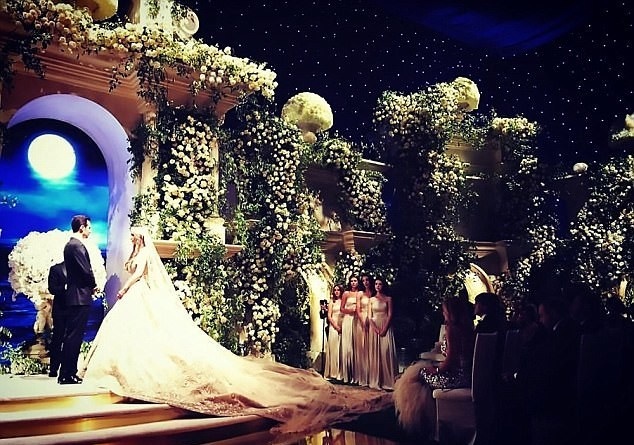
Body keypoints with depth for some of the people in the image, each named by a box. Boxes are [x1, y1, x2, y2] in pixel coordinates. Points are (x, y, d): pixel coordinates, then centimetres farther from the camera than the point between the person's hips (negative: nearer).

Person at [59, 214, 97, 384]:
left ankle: (68, 373, 19)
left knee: (72, 335, 13)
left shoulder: (70, 244, 17)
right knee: (74, 336, -6)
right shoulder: (77, 246, -15)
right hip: (80, 296, -10)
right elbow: (86, 270, -18)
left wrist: (90, 286, 10)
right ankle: (67, 375, -2)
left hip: (74, 296, 10)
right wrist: (94, 286, -1)